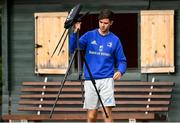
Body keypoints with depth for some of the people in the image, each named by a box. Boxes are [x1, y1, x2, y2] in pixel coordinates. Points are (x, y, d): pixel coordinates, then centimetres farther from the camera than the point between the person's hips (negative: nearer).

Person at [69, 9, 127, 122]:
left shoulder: (115, 40, 6)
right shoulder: (89, 35, 5)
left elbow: (122, 60, 10)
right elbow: (73, 49, -3)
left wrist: (120, 71, -11)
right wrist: (75, 32, -18)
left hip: (107, 80, -1)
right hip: (90, 80, 1)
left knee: (107, 112, -13)